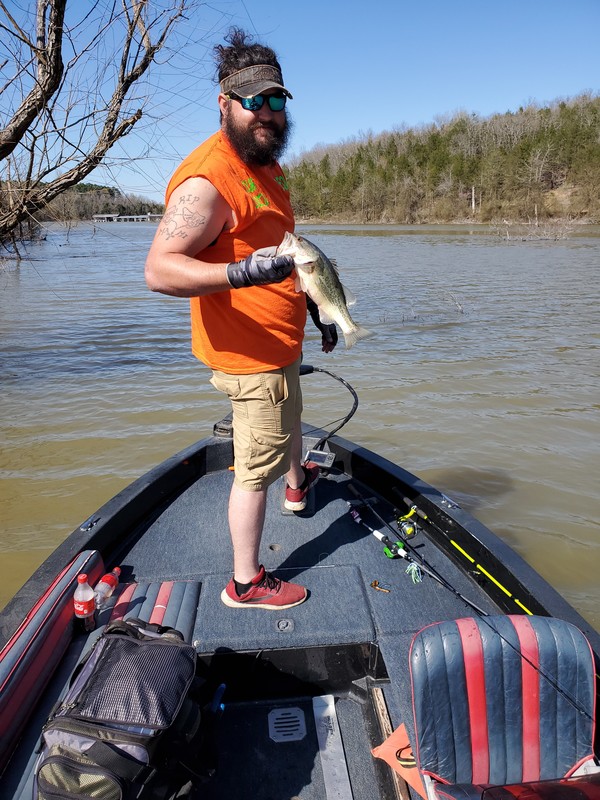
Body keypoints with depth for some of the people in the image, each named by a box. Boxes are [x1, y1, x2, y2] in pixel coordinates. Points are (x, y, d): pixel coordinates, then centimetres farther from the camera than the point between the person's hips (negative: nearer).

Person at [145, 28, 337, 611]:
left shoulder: (266, 163, 11)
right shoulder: (208, 180, -23)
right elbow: (159, 270, -31)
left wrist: (315, 309, 24)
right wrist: (241, 272, -45)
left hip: (279, 340, 11)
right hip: (251, 354, -11)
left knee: (290, 418, 34)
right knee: (257, 468, -1)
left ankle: (297, 484, 64)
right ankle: (245, 584, 18)